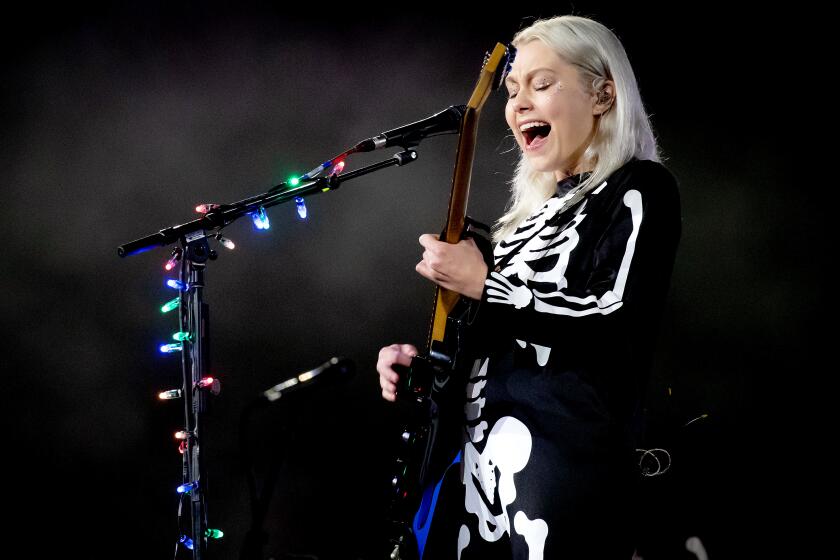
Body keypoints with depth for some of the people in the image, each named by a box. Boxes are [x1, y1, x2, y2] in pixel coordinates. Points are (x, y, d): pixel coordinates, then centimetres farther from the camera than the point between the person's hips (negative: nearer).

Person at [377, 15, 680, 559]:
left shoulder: (639, 190, -4)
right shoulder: (537, 208, 20)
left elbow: (622, 329, -19)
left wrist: (484, 285, -13)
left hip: (569, 465, -8)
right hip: (484, 461, 8)